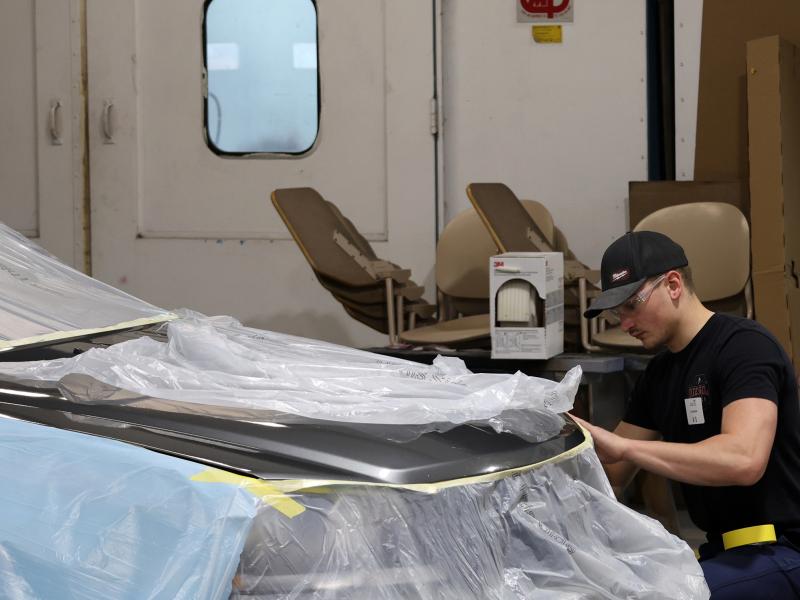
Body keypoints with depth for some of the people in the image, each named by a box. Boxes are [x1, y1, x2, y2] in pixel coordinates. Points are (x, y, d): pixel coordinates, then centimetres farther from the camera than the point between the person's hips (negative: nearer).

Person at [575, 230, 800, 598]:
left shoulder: (743, 346, -14)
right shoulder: (658, 373, 12)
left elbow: (744, 459, -30)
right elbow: (613, 474, 16)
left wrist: (622, 445, -30)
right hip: (725, 550, 8)